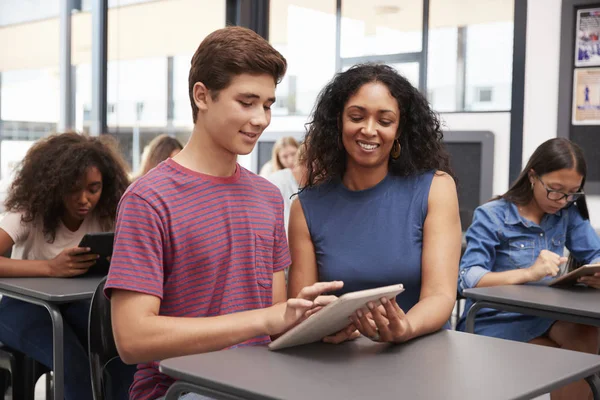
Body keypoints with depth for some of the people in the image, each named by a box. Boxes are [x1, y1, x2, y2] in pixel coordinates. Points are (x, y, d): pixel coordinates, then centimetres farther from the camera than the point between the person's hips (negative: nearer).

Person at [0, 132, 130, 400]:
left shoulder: (105, 216, -10)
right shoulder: (30, 213, -20)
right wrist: (51, 267, -47)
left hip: (74, 304, 3)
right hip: (25, 305, -3)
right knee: (75, 364, -31)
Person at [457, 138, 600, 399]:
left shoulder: (569, 213, 4)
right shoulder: (491, 216, -10)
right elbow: (467, 279, -19)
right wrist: (529, 273, -34)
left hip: (544, 318, 4)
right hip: (496, 323, -4)